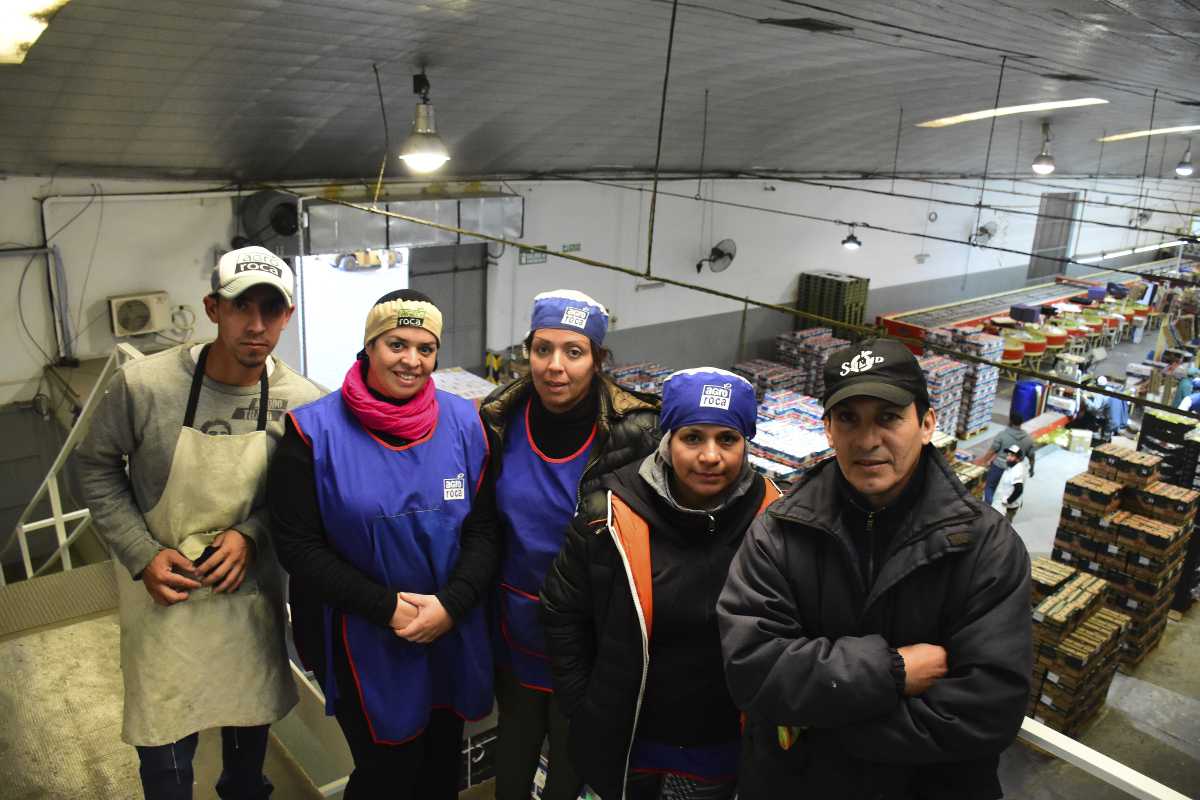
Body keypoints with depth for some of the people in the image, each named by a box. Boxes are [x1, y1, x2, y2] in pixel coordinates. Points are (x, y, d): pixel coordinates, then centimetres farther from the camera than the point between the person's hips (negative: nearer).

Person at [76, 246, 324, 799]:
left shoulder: (302, 402, -15)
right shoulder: (144, 384, -19)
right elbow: (97, 466, -4)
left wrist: (251, 534, -15)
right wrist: (143, 556, -11)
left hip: (250, 587, 2)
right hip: (164, 590, -1)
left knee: (250, 719, 22)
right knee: (165, 745, 9)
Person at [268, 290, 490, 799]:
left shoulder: (463, 422, -4)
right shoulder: (315, 431, -12)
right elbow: (298, 545, -11)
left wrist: (450, 604, -17)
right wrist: (386, 606, -18)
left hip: (453, 635, 3)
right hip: (362, 641, -3)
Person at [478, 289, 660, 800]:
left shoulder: (632, 432, -19)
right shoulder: (500, 422, -8)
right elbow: (483, 525, 4)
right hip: (516, 629, 3)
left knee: (571, 755, 20)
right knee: (514, 747, 24)